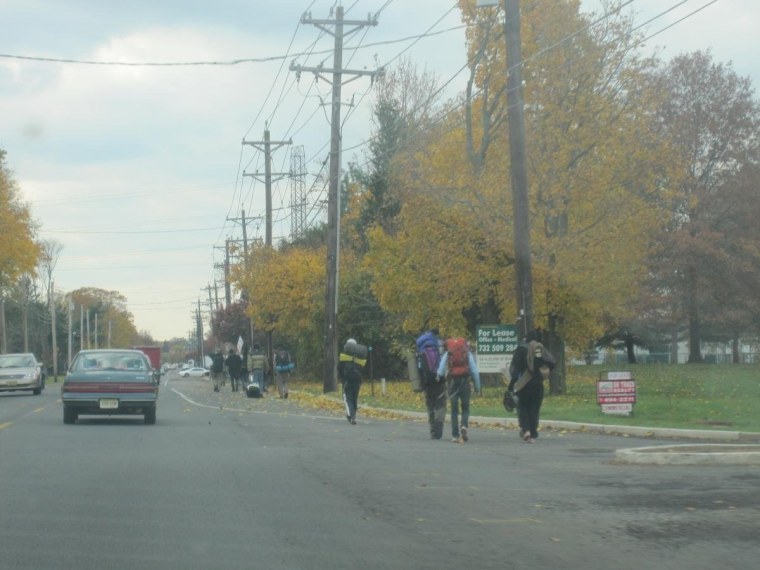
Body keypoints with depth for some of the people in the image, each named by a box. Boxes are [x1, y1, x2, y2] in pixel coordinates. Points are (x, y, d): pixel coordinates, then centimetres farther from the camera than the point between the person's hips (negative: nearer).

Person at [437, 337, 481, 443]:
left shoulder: (447, 354, 9)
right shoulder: (468, 354, 7)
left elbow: (440, 372, 2)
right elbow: (475, 371, 2)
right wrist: (477, 387, 5)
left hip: (452, 383, 1)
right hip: (465, 382, -1)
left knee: (454, 410, 5)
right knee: (465, 408, 9)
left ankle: (455, 435, 0)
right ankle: (464, 425, -19)